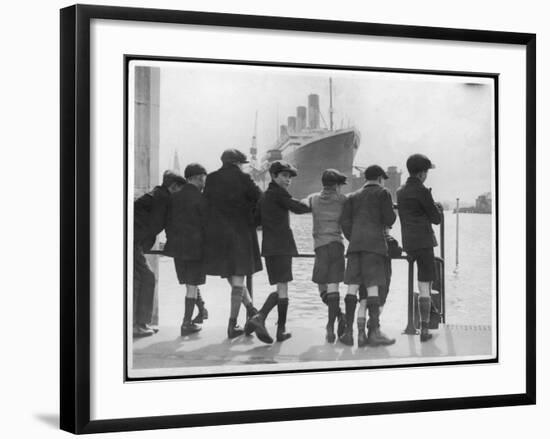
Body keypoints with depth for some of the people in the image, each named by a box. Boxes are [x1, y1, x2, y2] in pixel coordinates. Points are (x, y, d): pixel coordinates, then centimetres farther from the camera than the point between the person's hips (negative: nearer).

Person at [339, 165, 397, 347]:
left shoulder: (353, 197, 19)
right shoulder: (383, 193, 5)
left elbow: (345, 221, 11)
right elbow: (389, 219, -2)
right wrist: (392, 214, 20)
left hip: (355, 244, 4)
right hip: (375, 243, -4)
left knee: (352, 286, 2)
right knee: (373, 287, -9)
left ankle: (349, 332, -1)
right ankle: (374, 332, -13)